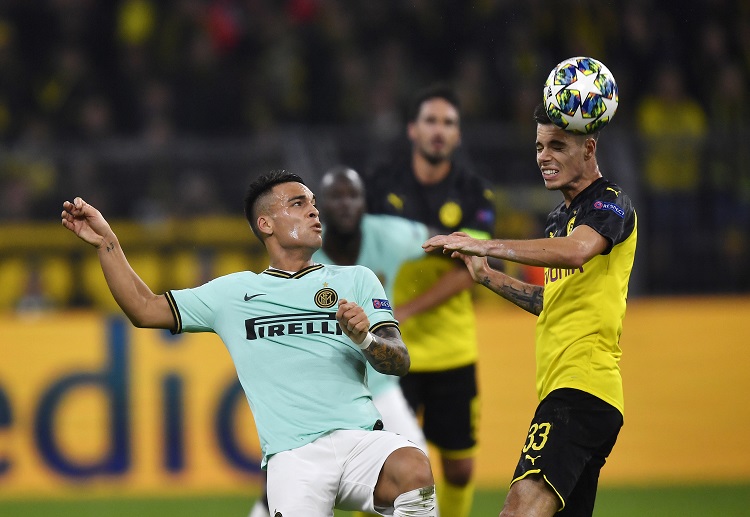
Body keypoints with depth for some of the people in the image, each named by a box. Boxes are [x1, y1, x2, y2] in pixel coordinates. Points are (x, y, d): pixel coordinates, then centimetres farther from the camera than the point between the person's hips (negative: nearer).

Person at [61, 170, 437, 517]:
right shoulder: (233, 292, 21)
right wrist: (107, 242, 14)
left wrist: (364, 339, -11)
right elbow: (145, 309, 20)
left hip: (362, 441, 0)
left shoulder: (356, 279, 20)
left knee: (413, 469, -34)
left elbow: (400, 362, 10)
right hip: (293, 454, 0)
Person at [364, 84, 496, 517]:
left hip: (452, 351, 1)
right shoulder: (381, 185, -1)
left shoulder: (475, 195, -1)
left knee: (460, 467, 6)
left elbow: (468, 271, -11)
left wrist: (406, 310, -20)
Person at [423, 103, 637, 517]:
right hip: (557, 386, 10)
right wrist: (488, 277, 21)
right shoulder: (559, 218, 23)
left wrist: (484, 245, -24)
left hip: (584, 385, -10)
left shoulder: (611, 204, -5)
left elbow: (577, 250, -26)